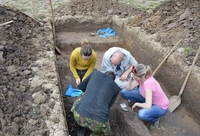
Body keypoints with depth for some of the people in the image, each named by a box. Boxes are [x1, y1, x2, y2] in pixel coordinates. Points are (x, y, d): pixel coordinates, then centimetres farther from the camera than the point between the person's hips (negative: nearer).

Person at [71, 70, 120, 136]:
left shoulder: (96, 73, 17)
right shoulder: (116, 88, 17)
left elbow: (80, 87, 28)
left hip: (79, 115, 1)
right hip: (98, 123, 0)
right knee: (105, 130, 36)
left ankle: (81, 128, 27)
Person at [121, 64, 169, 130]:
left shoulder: (149, 83, -37)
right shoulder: (141, 77, -15)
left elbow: (148, 106, -39)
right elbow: (128, 89, -8)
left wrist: (136, 104, -21)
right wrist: (131, 78, -25)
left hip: (160, 107, -7)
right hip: (149, 99, 7)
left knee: (142, 114, -40)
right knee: (124, 92, -6)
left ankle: (155, 118, -5)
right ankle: (143, 105, 7)